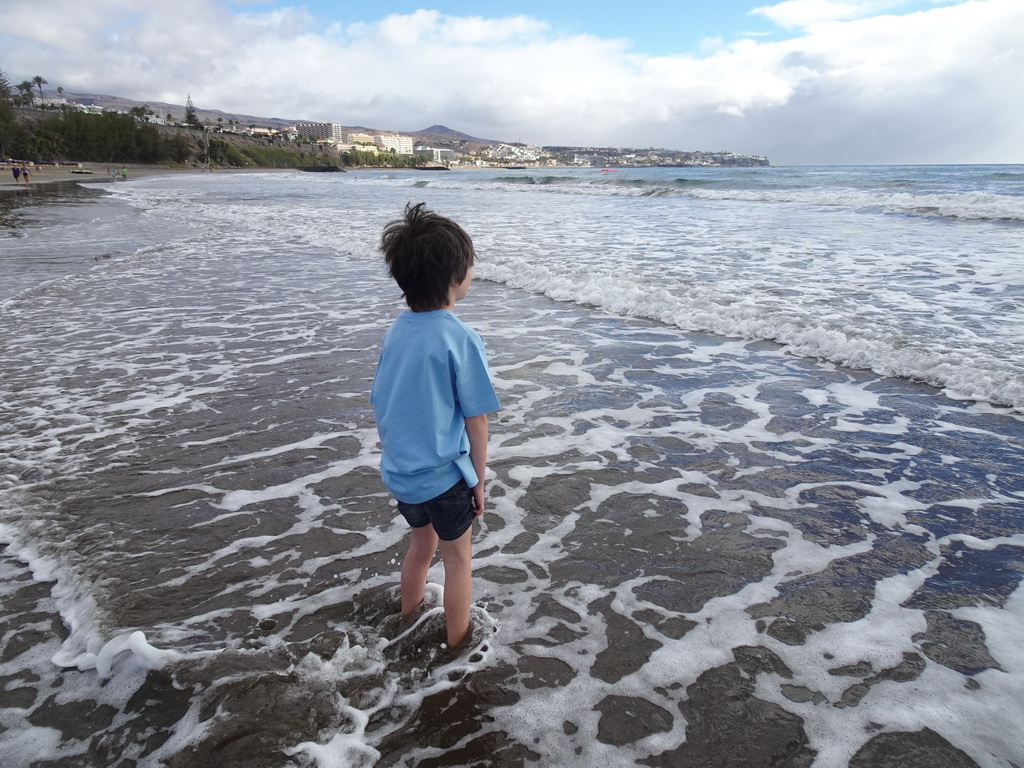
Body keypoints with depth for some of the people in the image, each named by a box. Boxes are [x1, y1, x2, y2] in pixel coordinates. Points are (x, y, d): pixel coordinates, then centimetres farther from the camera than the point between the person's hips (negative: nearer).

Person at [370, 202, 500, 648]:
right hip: (443, 477, -6)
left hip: (399, 473, 7)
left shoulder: (396, 331, -2)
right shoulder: (461, 339, -21)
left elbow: (381, 406, 5)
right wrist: (479, 479, -3)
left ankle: (408, 622, 48)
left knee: (422, 542, 29)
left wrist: (397, 457, 17)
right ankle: (458, 645, 32)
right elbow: (475, 419, -15)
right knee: (458, 559, 15)